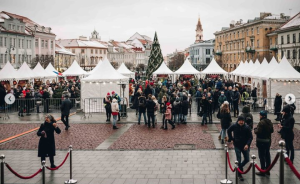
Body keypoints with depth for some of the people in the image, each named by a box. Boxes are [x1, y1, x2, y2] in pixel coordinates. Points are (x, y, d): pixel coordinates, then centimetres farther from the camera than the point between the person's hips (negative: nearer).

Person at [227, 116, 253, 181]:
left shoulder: (247, 127, -12)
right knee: (239, 160, -3)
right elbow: (228, 131, 11)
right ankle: (239, 174, 8)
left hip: (245, 146, 1)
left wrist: (247, 144, -23)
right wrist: (231, 138, 5)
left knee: (247, 159, 10)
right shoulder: (234, 126, -9)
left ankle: (240, 167, 38)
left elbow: (250, 137, -10)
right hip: (237, 146, -1)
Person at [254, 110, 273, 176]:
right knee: (267, 155, 15)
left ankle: (262, 171, 2)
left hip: (261, 142, -8)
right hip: (268, 140, 8)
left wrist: (255, 129, -3)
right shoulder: (270, 122, 7)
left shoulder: (261, 122, -20)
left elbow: (258, 131, -22)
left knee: (262, 156, -2)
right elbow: (272, 131, 14)